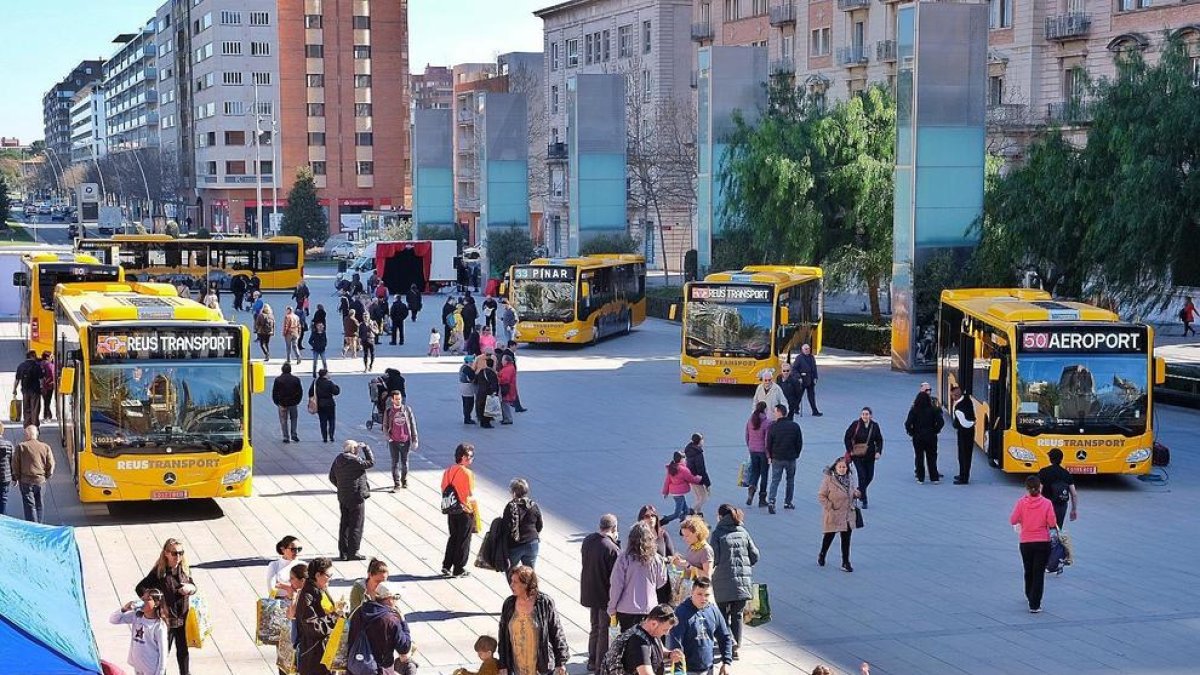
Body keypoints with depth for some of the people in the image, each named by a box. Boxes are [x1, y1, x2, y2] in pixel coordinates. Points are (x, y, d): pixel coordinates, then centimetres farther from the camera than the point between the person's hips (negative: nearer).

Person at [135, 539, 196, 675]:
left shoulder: (184, 569, -3)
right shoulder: (158, 572, -17)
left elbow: (193, 586, 10)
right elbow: (140, 588, -15)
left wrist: (190, 588, -13)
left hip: (183, 618, 5)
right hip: (166, 618, -4)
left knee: (183, 650, 19)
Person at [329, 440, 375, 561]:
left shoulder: (337, 460, 4)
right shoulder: (354, 460, -20)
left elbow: (332, 477, 12)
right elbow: (370, 462, -10)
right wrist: (366, 448, 0)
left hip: (342, 497, 8)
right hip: (356, 497, -8)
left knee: (344, 524, 15)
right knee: (356, 525, 0)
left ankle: (343, 551, 20)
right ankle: (353, 553, 1)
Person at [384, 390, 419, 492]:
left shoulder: (407, 410, 0)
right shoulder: (389, 411, -1)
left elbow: (413, 425, 3)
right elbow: (385, 426, 6)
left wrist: (415, 440, 1)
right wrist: (388, 437, -9)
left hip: (406, 441, 1)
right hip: (393, 441, -1)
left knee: (405, 462, 13)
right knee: (395, 463, -2)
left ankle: (404, 480, 31)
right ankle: (396, 484, 1)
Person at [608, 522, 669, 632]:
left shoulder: (624, 559, -13)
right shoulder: (656, 559, -9)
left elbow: (616, 585, -9)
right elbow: (661, 581, 5)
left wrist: (612, 608, 2)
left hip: (626, 609, -1)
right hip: (649, 608, 1)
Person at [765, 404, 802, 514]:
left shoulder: (773, 426, -9)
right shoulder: (795, 426, -4)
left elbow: (768, 443, -4)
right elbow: (799, 443, 0)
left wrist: (769, 456, 9)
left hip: (777, 458, -1)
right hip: (791, 458, 1)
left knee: (775, 480, 3)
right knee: (790, 480, 17)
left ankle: (771, 501, -14)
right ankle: (788, 502, 21)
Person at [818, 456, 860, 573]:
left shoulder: (850, 478, 4)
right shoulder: (828, 479, -14)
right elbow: (821, 496, -11)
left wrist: (856, 494, -4)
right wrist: (830, 506, -17)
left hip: (847, 515, 4)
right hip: (833, 515, -4)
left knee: (846, 539, 5)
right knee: (829, 536, 12)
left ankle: (845, 563, 12)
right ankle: (822, 555, 38)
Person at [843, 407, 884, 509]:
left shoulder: (874, 426, -2)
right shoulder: (855, 424, -10)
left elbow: (879, 440, 8)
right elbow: (847, 438, -4)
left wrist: (878, 451, -5)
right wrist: (850, 450, -10)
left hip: (870, 455, 4)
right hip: (857, 455, -4)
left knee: (870, 476, 10)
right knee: (862, 476, -10)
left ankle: (860, 491, 39)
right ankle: (864, 500, 0)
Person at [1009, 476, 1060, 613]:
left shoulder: (1021, 502, -9)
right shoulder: (1046, 503, -11)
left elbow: (1013, 520, -6)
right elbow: (1052, 523, -11)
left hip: (1026, 543, 2)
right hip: (1043, 542, -2)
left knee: (1028, 571, 22)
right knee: (1039, 573, 2)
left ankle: (1030, 597, 42)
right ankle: (1035, 605, -2)